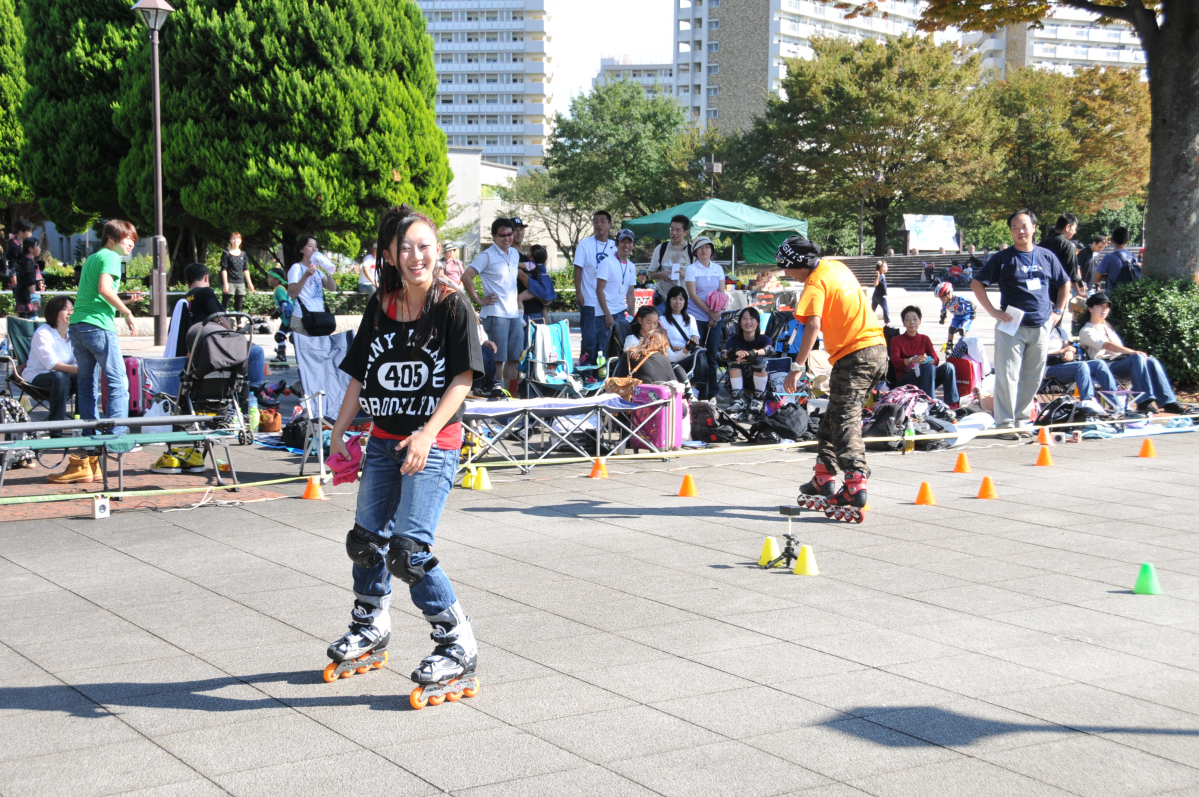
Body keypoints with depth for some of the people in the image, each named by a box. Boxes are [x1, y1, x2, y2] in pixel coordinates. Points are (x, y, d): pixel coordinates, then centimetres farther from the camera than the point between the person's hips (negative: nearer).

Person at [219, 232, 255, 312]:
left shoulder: (243, 254, 13)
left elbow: (245, 270, 16)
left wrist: (249, 283, 12)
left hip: (240, 282, 5)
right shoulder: (226, 253, -2)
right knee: (224, 306, -8)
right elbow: (224, 269, -6)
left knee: (239, 306, 6)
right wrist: (225, 283, -15)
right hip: (229, 282, -5)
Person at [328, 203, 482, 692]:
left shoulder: (453, 306, -9)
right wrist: (339, 432, 8)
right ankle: (370, 626, 41)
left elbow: (462, 378, -13)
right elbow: (361, 377, 13)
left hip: (435, 444, -6)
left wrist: (427, 434, -22)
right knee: (366, 539, 17)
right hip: (383, 440, 6)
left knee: (407, 548, -16)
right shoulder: (380, 308, 6)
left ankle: (458, 643, -2)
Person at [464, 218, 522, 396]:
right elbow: (466, 277, -15)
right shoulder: (487, 256, -9)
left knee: (514, 358, 9)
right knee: (498, 359, -5)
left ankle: (511, 394, 15)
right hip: (495, 314, -7)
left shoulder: (515, 253, 13)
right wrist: (478, 300, -13)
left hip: (514, 313, 7)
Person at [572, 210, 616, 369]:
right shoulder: (585, 244, -2)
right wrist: (578, 292, -12)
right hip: (590, 301, -4)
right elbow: (578, 269, -4)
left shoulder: (614, 246, 10)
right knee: (589, 339, -6)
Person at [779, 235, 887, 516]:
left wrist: (796, 368, -29)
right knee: (834, 416, 17)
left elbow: (813, 325, -26)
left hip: (854, 356, -9)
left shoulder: (815, 284, -12)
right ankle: (824, 479, 22)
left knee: (845, 421, -13)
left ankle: (855, 485, -25)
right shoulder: (837, 266, 14)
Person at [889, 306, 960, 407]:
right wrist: (912, 360, -31)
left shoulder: (924, 339, 17)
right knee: (929, 367, -33)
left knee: (948, 366, -22)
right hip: (904, 380, -4)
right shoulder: (896, 340, 7)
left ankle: (952, 403, -34)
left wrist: (928, 361, -23)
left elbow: (936, 359, 3)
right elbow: (895, 362, -11)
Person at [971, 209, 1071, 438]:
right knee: (1008, 375, -8)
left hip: (1041, 327, 4)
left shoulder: (1047, 256, 10)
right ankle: (1005, 423, -5)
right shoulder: (1003, 257, 0)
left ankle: (1021, 417, 22)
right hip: (1011, 326, -4)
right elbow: (977, 283, 0)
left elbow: (1065, 283, 24)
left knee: (1034, 376, 9)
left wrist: (1058, 311, 14)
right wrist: (992, 312, -7)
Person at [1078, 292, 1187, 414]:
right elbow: (1107, 345, -15)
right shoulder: (1086, 331, 2)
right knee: (1138, 358, -33)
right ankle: (1143, 402, -44)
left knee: (1152, 361, -20)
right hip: (1106, 366, -7)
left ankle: (1168, 402, -28)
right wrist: (1132, 352, -27)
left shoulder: (1108, 326, 30)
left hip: (1122, 360, 7)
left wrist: (1132, 353, 7)